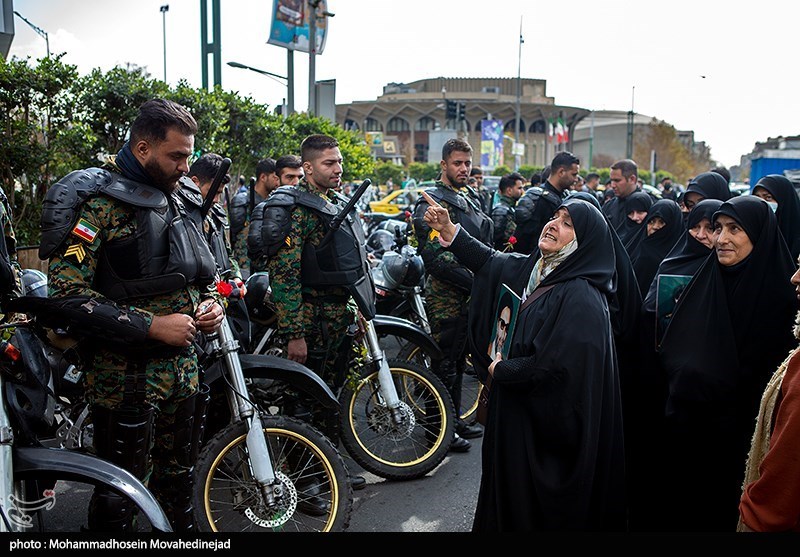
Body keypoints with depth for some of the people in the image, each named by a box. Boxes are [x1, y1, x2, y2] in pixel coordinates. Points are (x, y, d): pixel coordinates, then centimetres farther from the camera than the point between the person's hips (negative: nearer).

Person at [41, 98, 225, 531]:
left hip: (182, 366, 7)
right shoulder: (100, 201, -12)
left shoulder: (182, 203, 12)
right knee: (121, 495, 4)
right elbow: (67, 292, -19)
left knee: (177, 478, 20)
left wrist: (210, 304, 2)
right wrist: (151, 326, -21)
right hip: (126, 374, -7)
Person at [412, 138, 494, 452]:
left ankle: (455, 420, 28)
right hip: (445, 294, -9)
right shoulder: (432, 203, -11)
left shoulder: (468, 202, 19)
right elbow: (435, 256, -20)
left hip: (468, 294, 9)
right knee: (445, 361, -3)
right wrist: (472, 281, -21)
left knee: (459, 358, 16)